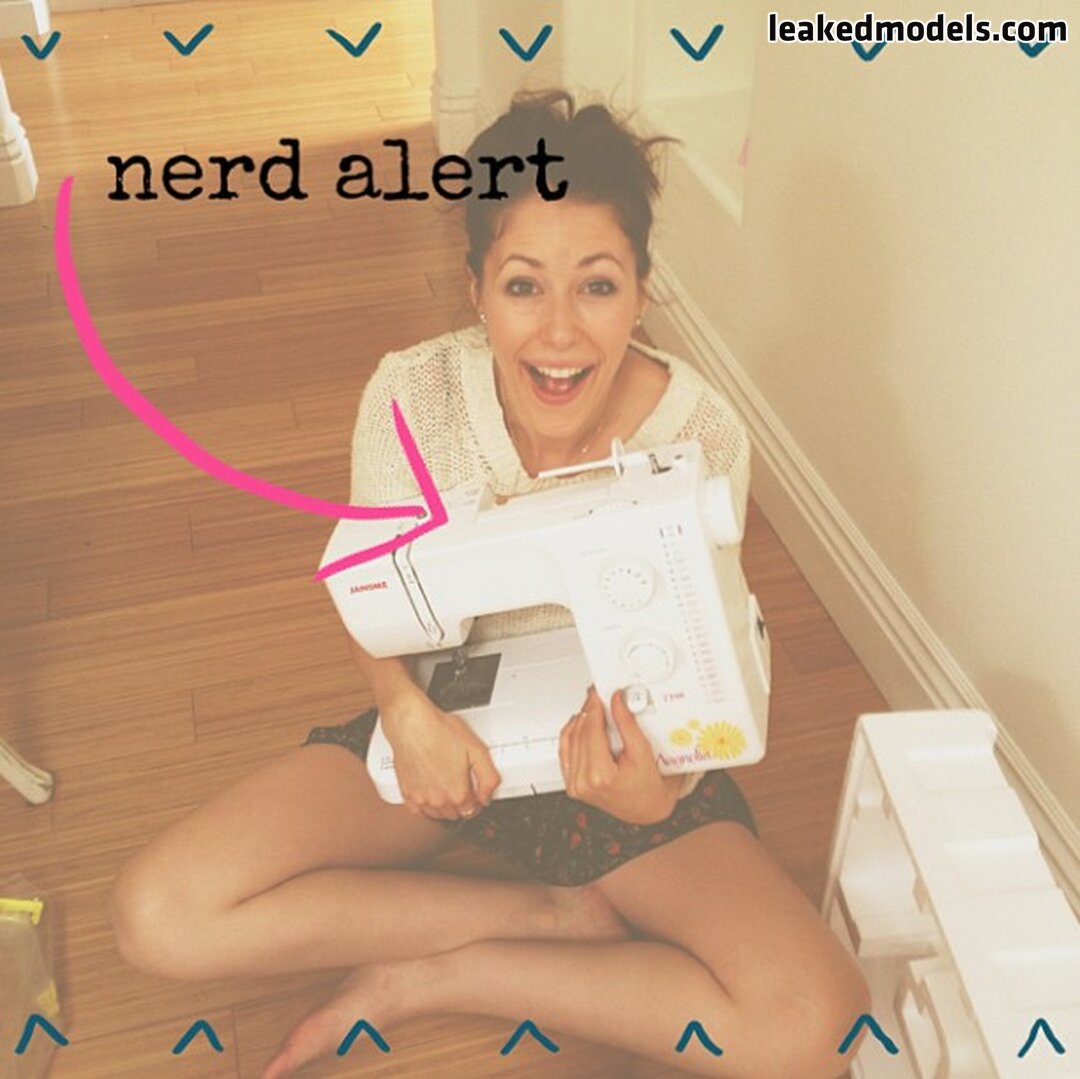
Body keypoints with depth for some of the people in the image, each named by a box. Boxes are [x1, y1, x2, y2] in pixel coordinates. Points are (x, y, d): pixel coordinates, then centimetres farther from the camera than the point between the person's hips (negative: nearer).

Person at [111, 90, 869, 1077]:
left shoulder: (702, 437, -22)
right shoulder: (411, 397, -20)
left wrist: (652, 796, -36)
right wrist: (409, 711, -28)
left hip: (620, 751, -1)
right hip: (447, 728, 2)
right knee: (160, 915, -16)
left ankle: (429, 976, -7)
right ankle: (559, 911, -7)